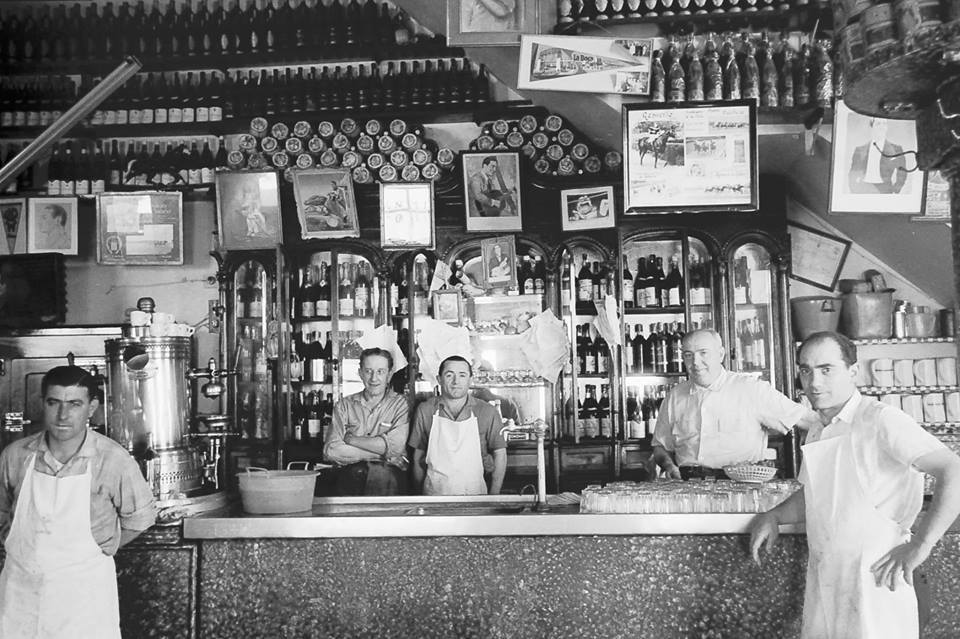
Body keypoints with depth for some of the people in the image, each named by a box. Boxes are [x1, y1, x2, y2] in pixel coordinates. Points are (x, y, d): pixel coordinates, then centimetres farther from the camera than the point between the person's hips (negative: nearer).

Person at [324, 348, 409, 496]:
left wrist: (352, 439, -2)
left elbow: (395, 446, -8)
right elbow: (331, 451, -2)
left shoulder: (400, 404, 8)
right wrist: (380, 452, -7)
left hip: (389, 477, 1)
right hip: (350, 477, -1)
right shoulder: (344, 405, 11)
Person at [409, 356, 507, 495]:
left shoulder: (486, 412, 3)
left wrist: (493, 497, 4)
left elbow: (499, 453, 8)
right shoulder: (425, 410, 7)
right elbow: (418, 455, 13)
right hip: (434, 494, 0)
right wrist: (419, 492, 10)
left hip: (474, 494, 0)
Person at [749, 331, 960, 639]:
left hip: (876, 576, -7)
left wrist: (919, 545, -22)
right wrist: (773, 516, 6)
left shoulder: (881, 420, -13)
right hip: (823, 578, 7)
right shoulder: (816, 433, 12)